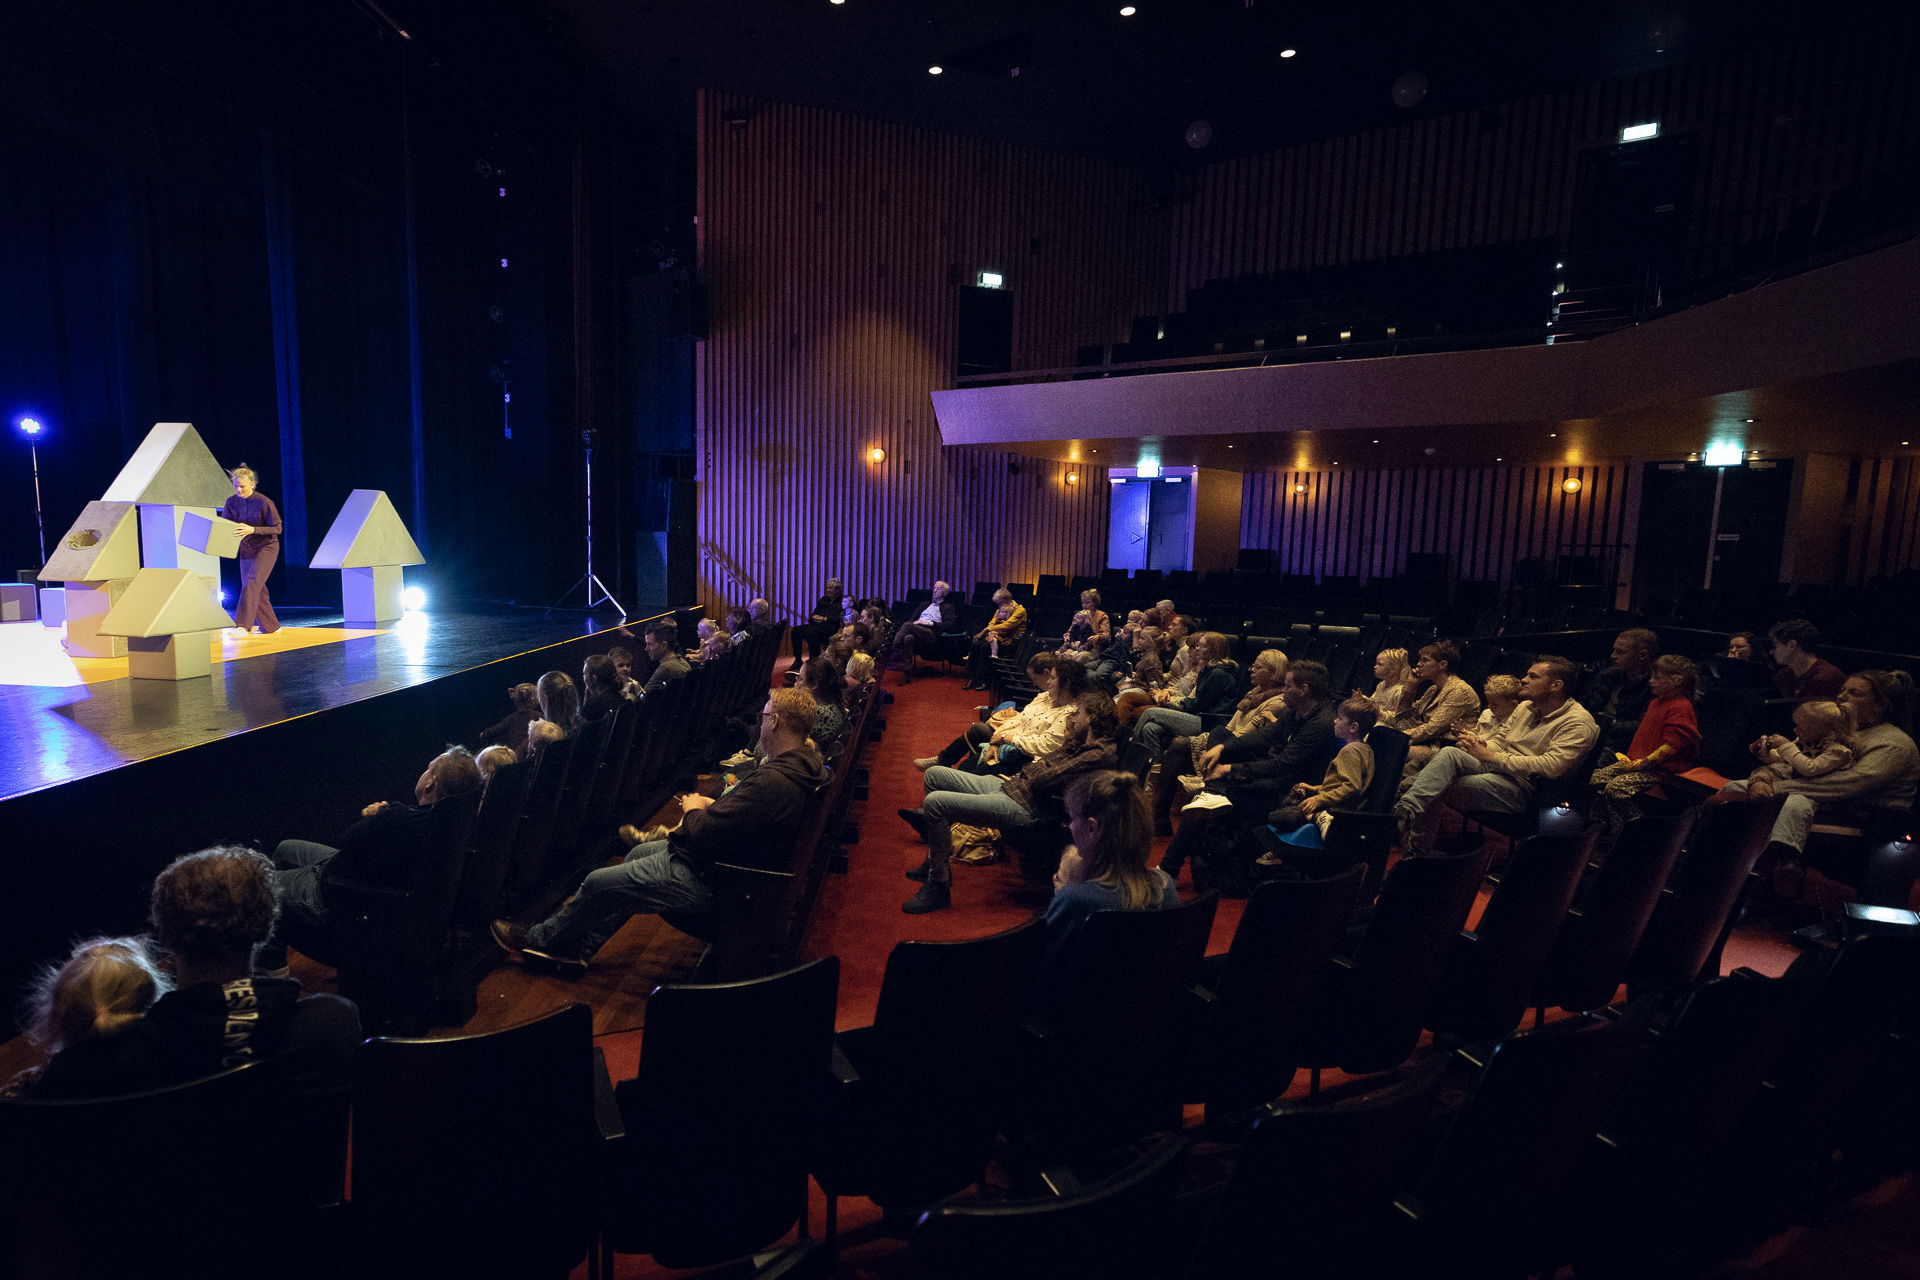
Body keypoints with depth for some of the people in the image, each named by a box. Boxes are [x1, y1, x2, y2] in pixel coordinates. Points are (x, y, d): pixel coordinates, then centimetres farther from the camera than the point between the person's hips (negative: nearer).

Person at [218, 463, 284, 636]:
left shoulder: (264, 503, -17)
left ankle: (242, 625, -25)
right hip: (245, 549, 6)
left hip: (266, 547, -6)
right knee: (257, 589, 8)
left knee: (252, 582, -20)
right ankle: (271, 626, 20)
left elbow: (277, 529, -15)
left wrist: (253, 530, -28)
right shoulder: (232, 502, -2)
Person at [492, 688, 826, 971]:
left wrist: (693, 810, -8)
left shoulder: (772, 781, -34)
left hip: (710, 881, -10)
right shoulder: (804, 762, -1)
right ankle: (577, 947, 33)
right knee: (638, 853, 24)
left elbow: (704, 834, -29)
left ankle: (541, 940, 29)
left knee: (597, 883, 2)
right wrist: (711, 806, 1)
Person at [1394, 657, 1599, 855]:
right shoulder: (1526, 707, 19)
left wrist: (1490, 756, -18)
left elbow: (1550, 767, -21)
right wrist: (1480, 745, -5)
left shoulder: (1578, 723, -8)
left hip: (1523, 789, -7)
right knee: (1449, 754, -26)